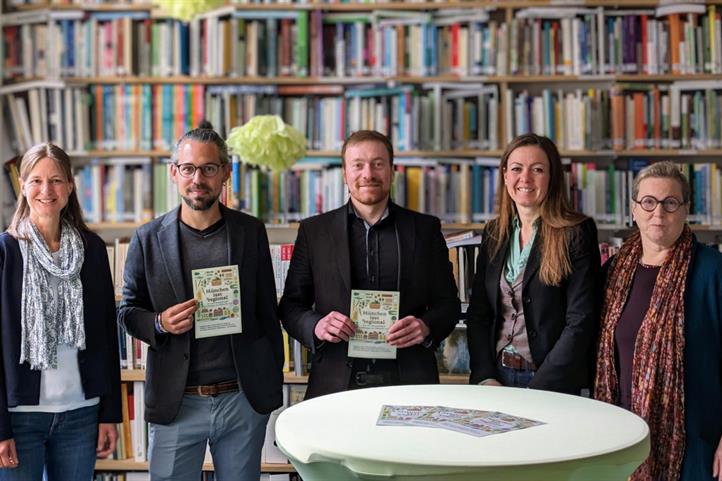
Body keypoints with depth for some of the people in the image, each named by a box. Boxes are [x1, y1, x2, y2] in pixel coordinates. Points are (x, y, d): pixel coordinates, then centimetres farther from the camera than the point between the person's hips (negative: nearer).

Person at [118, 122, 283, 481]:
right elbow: (128, 311, 6)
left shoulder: (252, 232, 3)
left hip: (244, 400, 1)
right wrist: (160, 323, -15)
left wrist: (273, 384, 7)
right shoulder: (148, 239, 0)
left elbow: (267, 311, 7)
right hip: (175, 405, -1)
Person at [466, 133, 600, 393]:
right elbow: (477, 311, 6)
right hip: (496, 375, 4)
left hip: (554, 384, -4)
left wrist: (536, 389, -17)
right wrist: (485, 377, -6)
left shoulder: (577, 232, -9)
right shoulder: (493, 233, 7)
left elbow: (580, 322, -14)